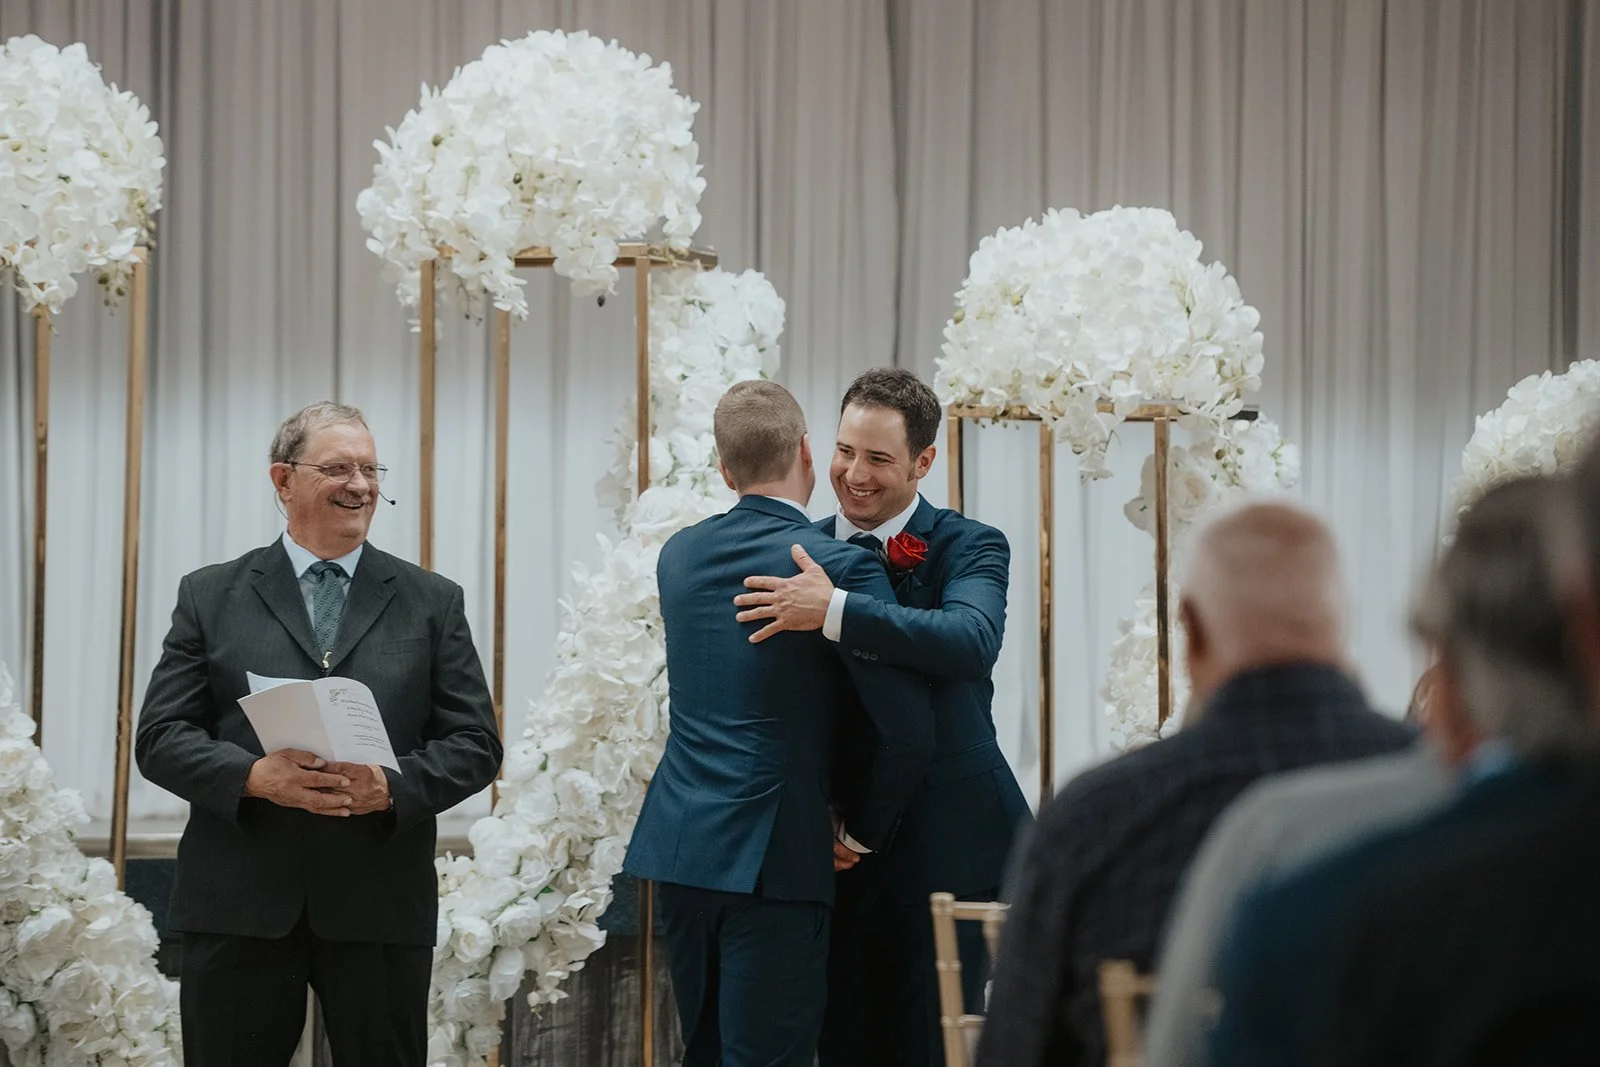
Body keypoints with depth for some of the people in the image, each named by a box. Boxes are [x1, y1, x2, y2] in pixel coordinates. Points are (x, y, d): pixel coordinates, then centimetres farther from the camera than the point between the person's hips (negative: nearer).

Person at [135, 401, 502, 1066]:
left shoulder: (433, 603, 11)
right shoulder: (210, 597, 9)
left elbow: (474, 744, 6)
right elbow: (160, 737, 3)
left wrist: (392, 786, -14)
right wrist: (254, 775, -16)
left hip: (381, 905, 1)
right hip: (240, 904, 0)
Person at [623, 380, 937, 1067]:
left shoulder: (679, 554, 9)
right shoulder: (841, 567, -10)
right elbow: (909, 731, -13)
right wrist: (861, 831, 3)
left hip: (678, 843, 6)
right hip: (773, 855, -6)